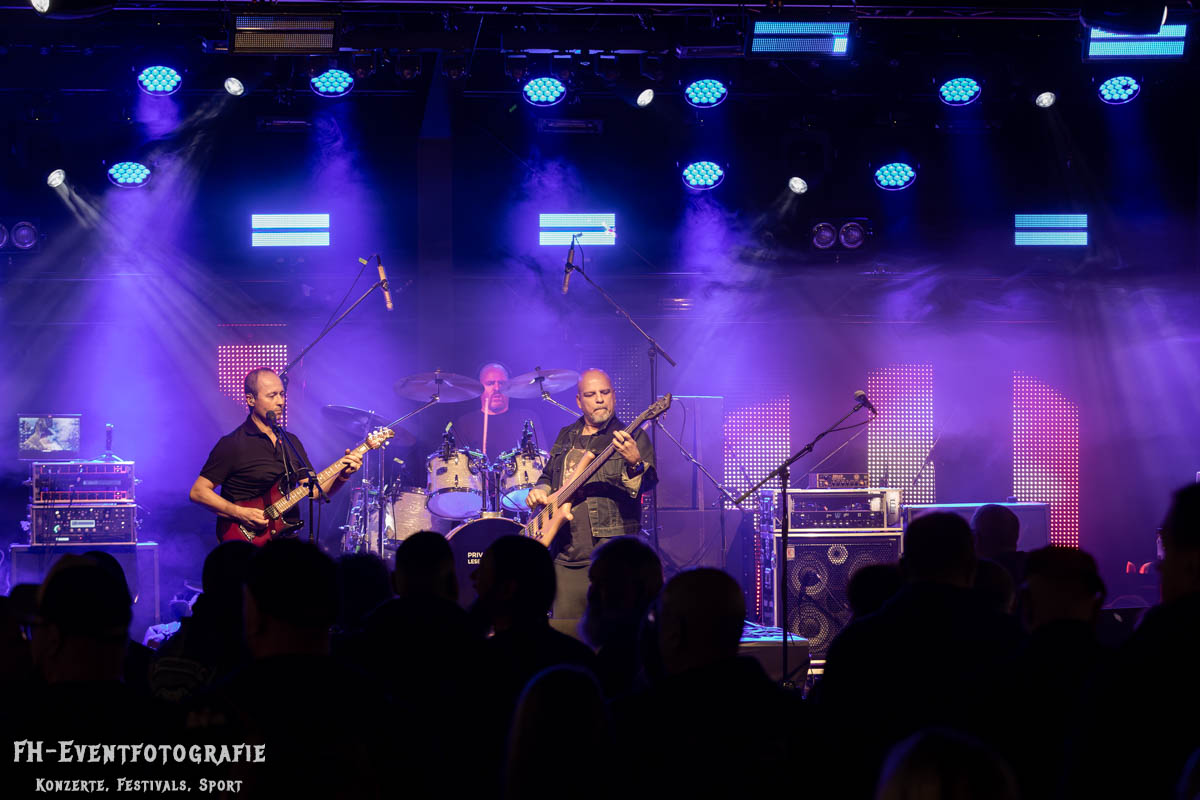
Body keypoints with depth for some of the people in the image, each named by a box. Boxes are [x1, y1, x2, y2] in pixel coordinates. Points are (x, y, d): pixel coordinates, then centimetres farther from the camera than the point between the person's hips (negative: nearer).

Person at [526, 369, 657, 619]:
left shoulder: (632, 438, 1)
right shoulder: (565, 437, 19)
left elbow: (647, 483, -14)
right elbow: (548, 476, 31)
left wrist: (634, 464, -36)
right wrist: (539, 491, 9)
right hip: (567, 554, 5)